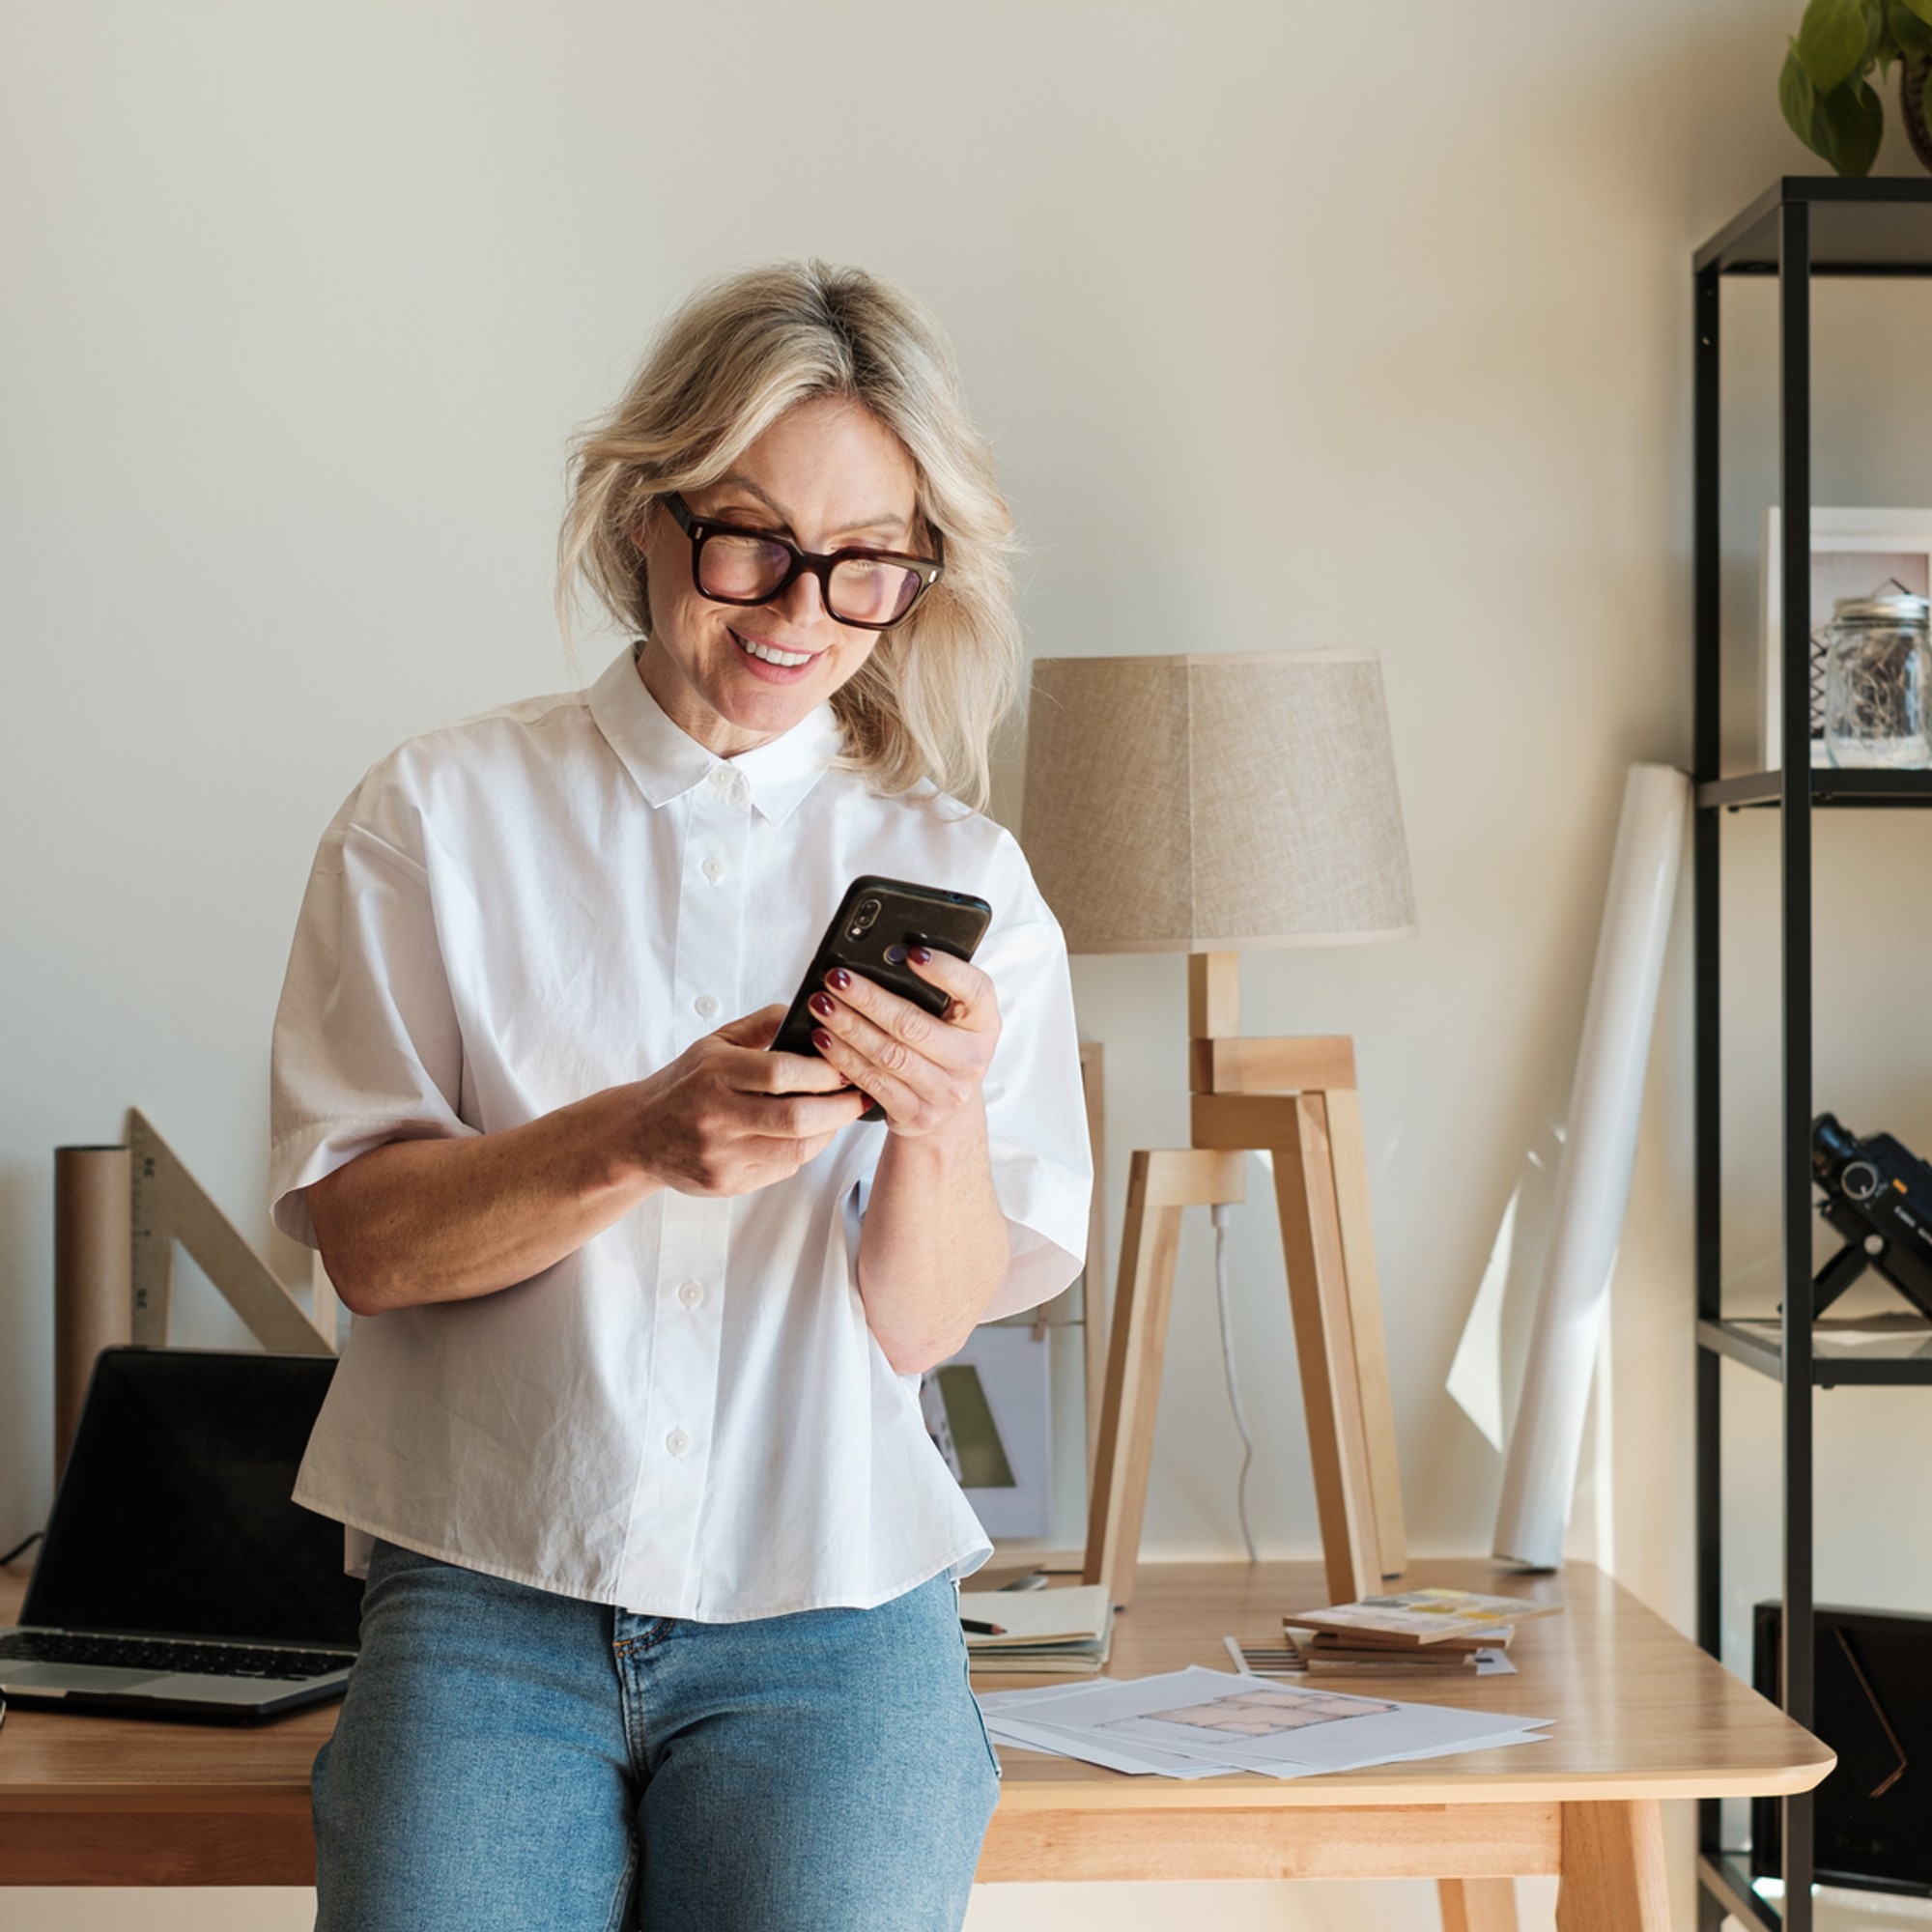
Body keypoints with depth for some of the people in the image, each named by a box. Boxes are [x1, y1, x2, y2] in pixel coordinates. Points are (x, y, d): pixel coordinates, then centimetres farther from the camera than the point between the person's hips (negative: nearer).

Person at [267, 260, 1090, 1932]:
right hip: (488, 1601, -1)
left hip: (834, 1617, 1)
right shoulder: (438, 817, 3)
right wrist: (634, 1143, -21)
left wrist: (941, 1122, -21)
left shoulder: (957, 874, 6)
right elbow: (360, 1238, -4)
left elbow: (924, 1322, 0)